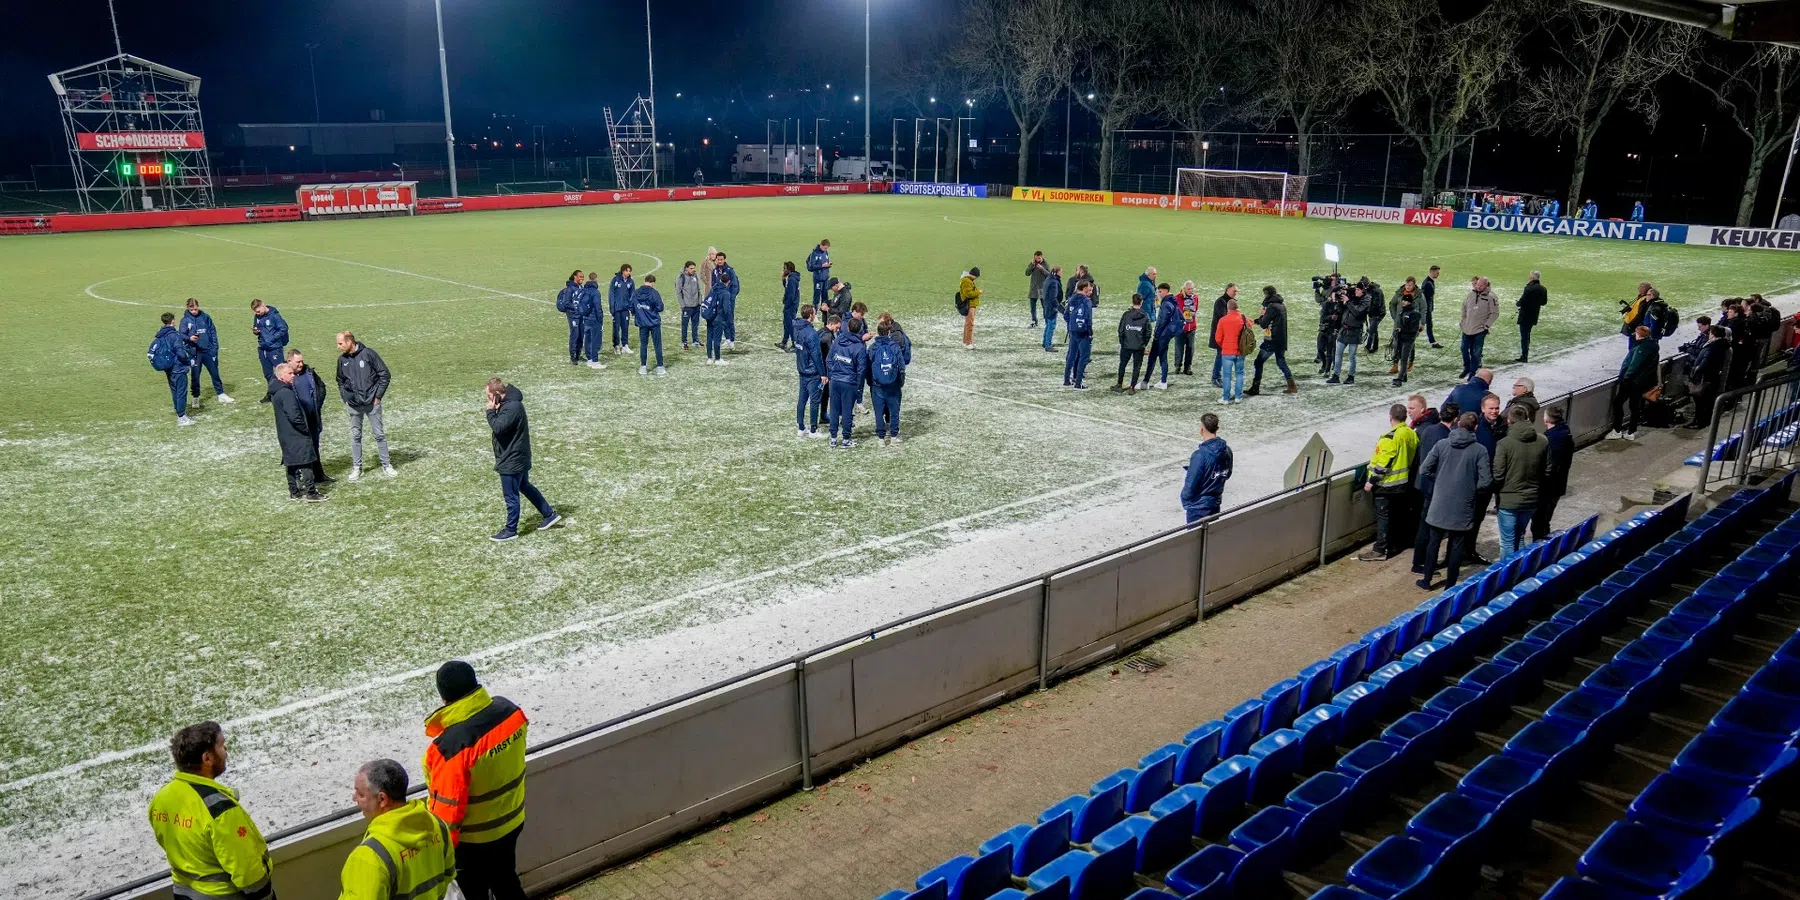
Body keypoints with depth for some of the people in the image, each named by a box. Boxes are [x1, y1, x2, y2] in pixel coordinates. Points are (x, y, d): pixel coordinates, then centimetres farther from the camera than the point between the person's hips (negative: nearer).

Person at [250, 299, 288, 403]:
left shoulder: (274, 315, -13)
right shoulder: (257, 317, 7)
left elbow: (283, 329, -13)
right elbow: (257, 330, 19)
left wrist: (271, 339, -16)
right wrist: (255, 331, -5)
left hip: (275, 348, -7)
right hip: (262, 349, 7)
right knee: (267, 374, 13)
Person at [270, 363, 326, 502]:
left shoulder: (276, 392, 12)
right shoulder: (286, 393, -20)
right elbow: (294, 416, -26)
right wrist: (305, 429, -13)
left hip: (285, 435, 10)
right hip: (296, 435, -10)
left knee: (292, 463, 15)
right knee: (306, 463, -6)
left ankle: (294, 492, 21)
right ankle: (311, 493, -5)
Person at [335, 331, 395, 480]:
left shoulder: (368, 354, -9)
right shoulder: (342, 360, 3)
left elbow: (384, 374, -5)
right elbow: (340, 381, 18)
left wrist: (378, 395, -7)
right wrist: (345, 399, 7)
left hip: (372, 403, -3)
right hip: (353, 406, 3)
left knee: (379, 434, 4)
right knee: (355, 436, 8)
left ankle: (386, 465, 12)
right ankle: (356, 467, 17)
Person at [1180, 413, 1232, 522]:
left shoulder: (1200, 455, -26)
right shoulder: (1227, 451, -5)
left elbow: (1191, 484, -21)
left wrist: (1185, 501, -5)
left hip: (1198, 506, -6)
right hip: (1215, 502, 6)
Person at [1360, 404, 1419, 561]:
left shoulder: (1390, 437, -22)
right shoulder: (1412, 434, 2)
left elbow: (1382, 463, -23)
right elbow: (1413, 457, 11)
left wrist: (1371, 481, -16)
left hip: (1386, 484, -8)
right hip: (1403, 482, 8)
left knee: (1383, 516, -3)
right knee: (1398, 514, 17)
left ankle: (1379, 550, -1)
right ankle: (1394, 545, 28)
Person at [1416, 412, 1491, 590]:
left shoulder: (1442, 444, -4)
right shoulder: (1479, 450, -9)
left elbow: (1424, 470, -4)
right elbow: (1485, 481, -11)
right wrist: (1471, 488, 8)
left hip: (1440, 504, 2)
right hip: (1463, 507, -2)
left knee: (1434, 541, 15)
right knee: (1458, 545, 9)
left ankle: (1427, 580, 22)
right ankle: (1450, 585, 15)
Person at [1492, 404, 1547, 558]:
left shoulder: (1504, 443, -17)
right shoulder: (1543, 442, -2)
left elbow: (1498, 474, -15)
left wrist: (1496, 492, 3)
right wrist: (1536, 489, 18)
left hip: (1508, 500, -5)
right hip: (1531, 499, 5)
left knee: (1508, 543, 4)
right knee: (1520, 539, 21)